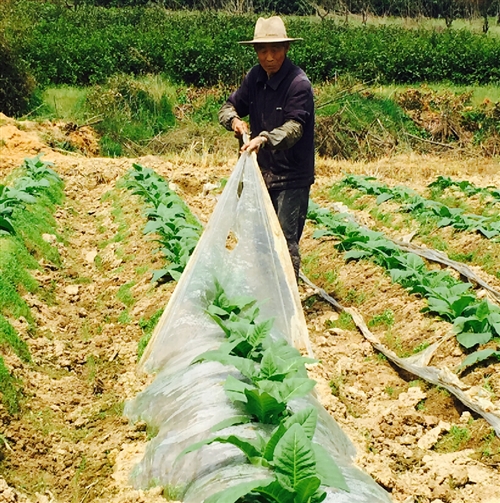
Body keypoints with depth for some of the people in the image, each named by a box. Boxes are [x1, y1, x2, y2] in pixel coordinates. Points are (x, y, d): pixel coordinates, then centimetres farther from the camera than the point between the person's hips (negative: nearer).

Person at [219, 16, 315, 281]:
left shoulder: (298, 83, -18)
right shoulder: (255, 77, 3)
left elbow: (294, 127, -28)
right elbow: (229, 106, 9)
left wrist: (264, 138, -46)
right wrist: (235, 120, -15)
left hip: (292, 177, -7)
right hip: (261, 172, 7)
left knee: (286, 241, -7)